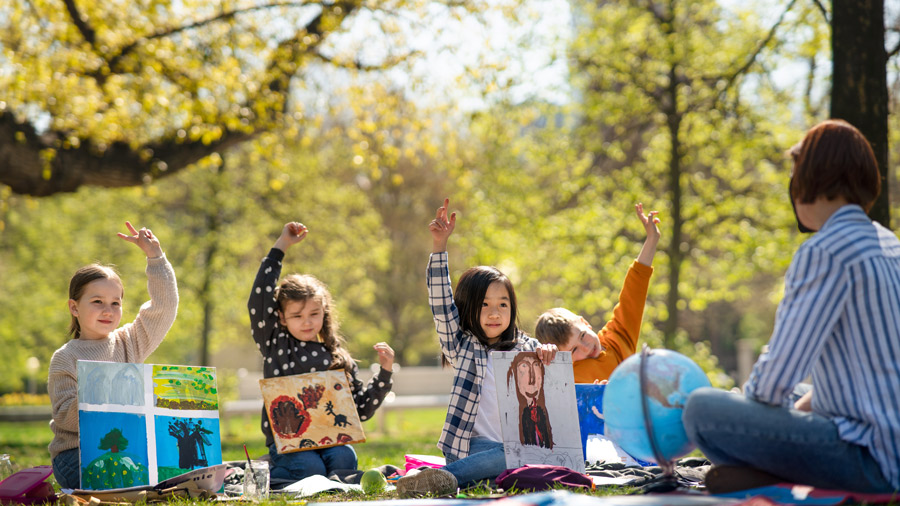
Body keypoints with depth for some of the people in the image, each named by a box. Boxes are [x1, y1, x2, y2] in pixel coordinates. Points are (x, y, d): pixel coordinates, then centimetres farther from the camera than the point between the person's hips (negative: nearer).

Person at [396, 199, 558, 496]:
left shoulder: (523, 347, 20)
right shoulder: (463, 347, 11)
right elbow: (441, 304, 1)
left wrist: (548, 351, -12)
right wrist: (439, 247, -9)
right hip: (478, 445, -4)